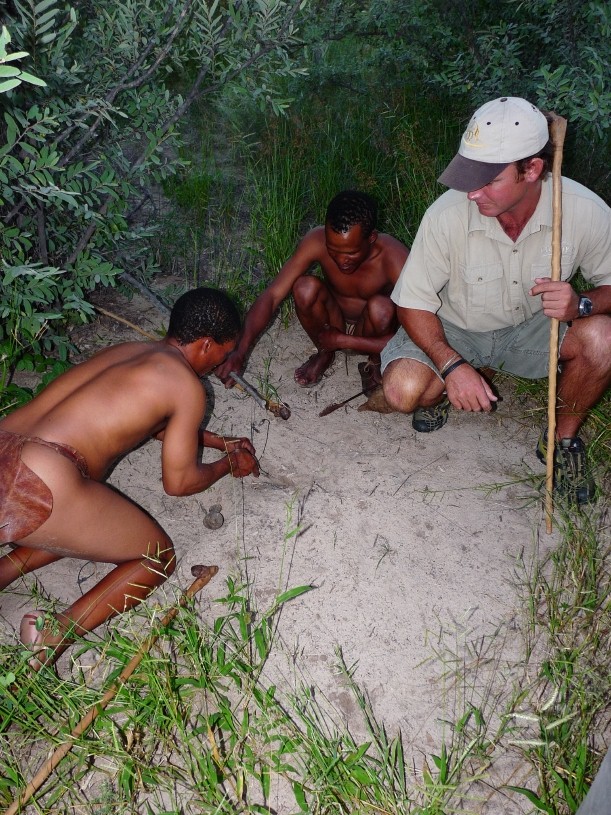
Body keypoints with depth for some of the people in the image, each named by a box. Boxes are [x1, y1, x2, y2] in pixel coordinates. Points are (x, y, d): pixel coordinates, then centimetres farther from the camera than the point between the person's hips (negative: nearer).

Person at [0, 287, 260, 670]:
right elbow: (179, 482, 7)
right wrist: (229, 464, 25)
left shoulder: (130, 351, 22)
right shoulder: (188, 387, -1)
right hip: (36, 488, -8)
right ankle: (53, 637, -6)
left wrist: (219, 441, 43)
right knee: (158, 556, 12)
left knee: (92, 520, 34)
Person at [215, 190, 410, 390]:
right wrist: (240, 352, -40)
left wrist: (343, 340, -30)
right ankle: (324, 353, -1)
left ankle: (375, 361, -2)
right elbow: (272, 296, -27)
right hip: (332, 323, 2)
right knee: (305, 287, -29)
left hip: (369, 333, -1)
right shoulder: (317, 241, -26)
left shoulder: (393, 259, -31)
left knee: (381, 307, -35)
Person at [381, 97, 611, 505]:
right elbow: (413, 302, -18)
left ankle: (562, 439, 1)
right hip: (453, 332, -1)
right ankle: (441, 392, 13)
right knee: (404, 390, -28)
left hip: (532, 329, 1)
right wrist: (451, 366, -32)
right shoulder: (447, 215, -27)